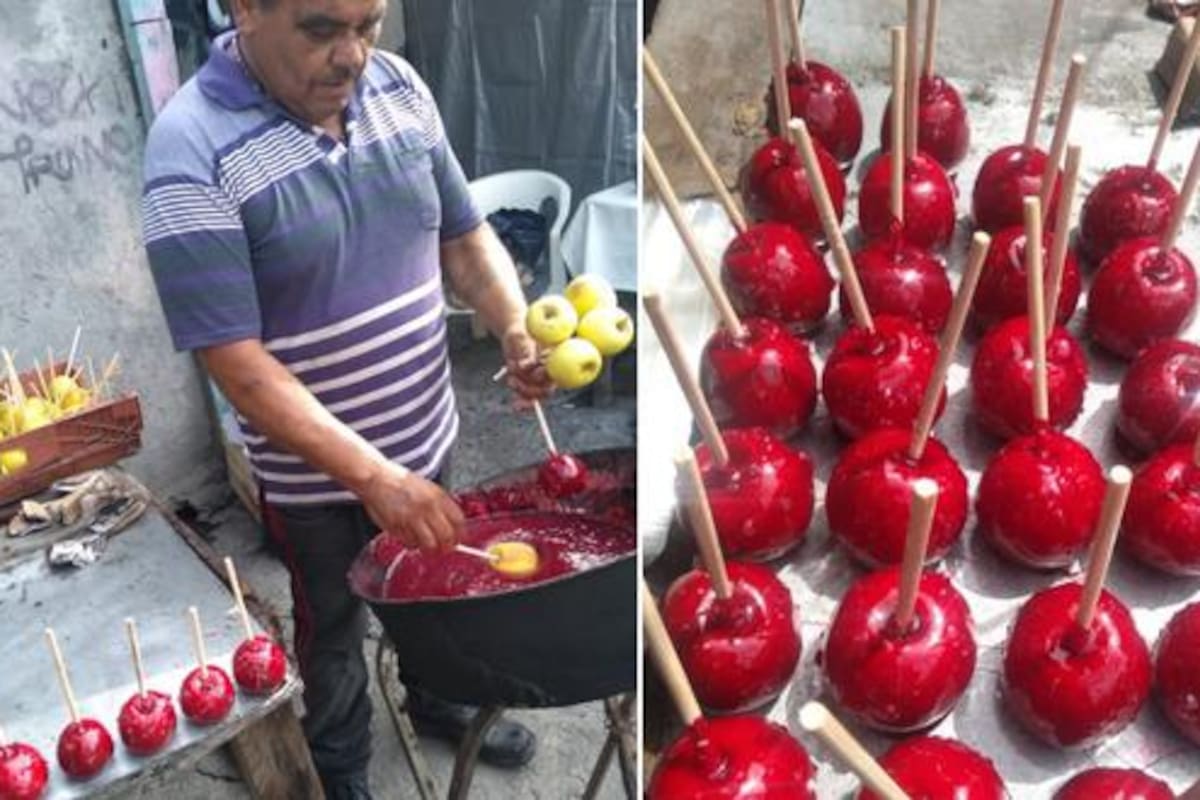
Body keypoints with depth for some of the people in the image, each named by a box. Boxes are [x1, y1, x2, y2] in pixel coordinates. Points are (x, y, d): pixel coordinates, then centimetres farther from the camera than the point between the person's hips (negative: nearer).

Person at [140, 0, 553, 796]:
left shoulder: (400, 85, -6)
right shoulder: (192, 146, -23)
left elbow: (463, 233, 3)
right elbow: (238, 363, -25)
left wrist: (517, 327, -16)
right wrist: (374, 477, -33)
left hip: (425, 435, 5)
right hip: (314, 473, -5)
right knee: (335, 630, 20)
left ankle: (438, 699, 58)